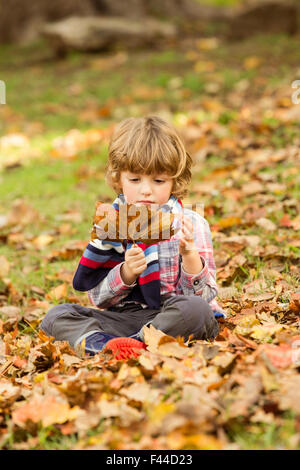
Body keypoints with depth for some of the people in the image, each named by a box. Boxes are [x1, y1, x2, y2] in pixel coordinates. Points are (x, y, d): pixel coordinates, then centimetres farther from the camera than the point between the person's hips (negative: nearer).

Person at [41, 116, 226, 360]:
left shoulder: (191, 224, -1)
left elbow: (205, 294, -5)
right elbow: (98, 298, 3)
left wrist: (190, 255, -23)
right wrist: (126, 273, -16)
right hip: (124, 317, 3)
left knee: (193, 309, -35)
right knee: (56, 316, -14)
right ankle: (104, 343, -38)